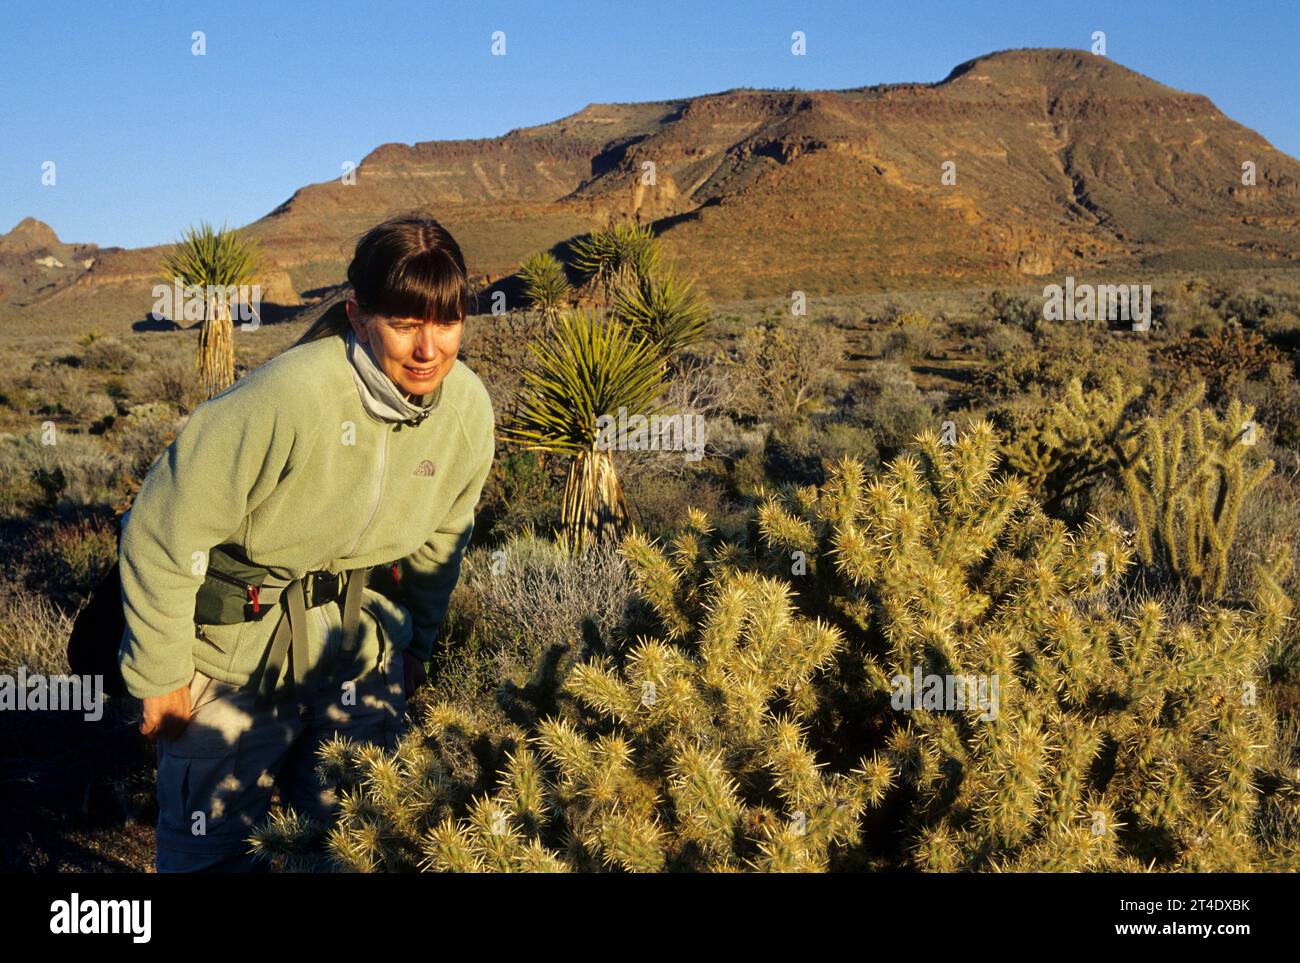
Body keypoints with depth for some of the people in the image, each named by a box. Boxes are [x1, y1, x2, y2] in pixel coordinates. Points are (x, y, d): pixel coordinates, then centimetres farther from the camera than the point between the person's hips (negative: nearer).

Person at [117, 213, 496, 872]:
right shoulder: (287, 397, -28)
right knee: (216, 853, 7)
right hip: (235, 650, -4)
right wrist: (160, 676, -12)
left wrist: (416, 648, 16)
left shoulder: (468, 407, -9)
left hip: (358, 650, 5)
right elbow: (163, 533, -20)